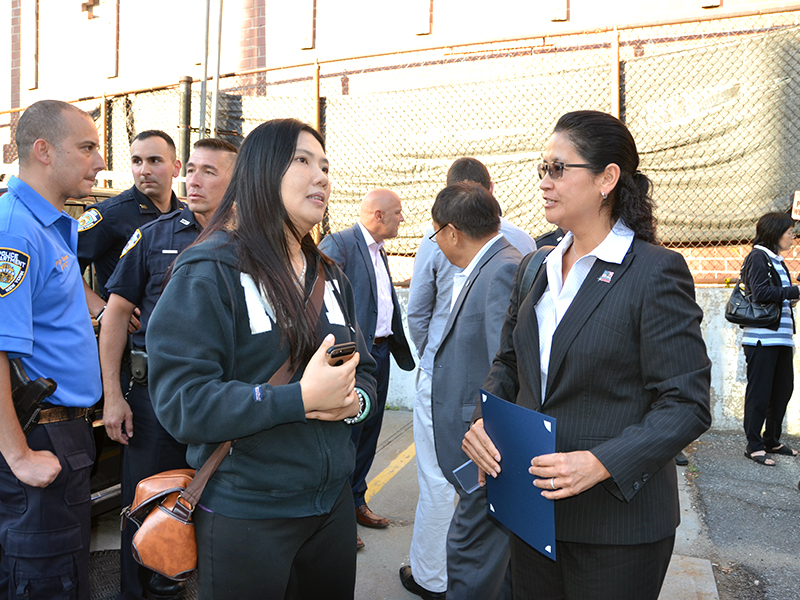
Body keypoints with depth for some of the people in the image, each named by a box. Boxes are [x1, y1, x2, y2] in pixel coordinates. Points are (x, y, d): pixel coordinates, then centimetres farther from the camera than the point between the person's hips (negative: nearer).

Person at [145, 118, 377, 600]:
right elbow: (181, 402, -19)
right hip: (244, 512, -6)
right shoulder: (209, 272, -12)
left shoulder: (331, 278, 10)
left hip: (332, 501, 6)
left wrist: (354, 401, -10)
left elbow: (364, 371, 14)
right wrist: (300, 398, -26)